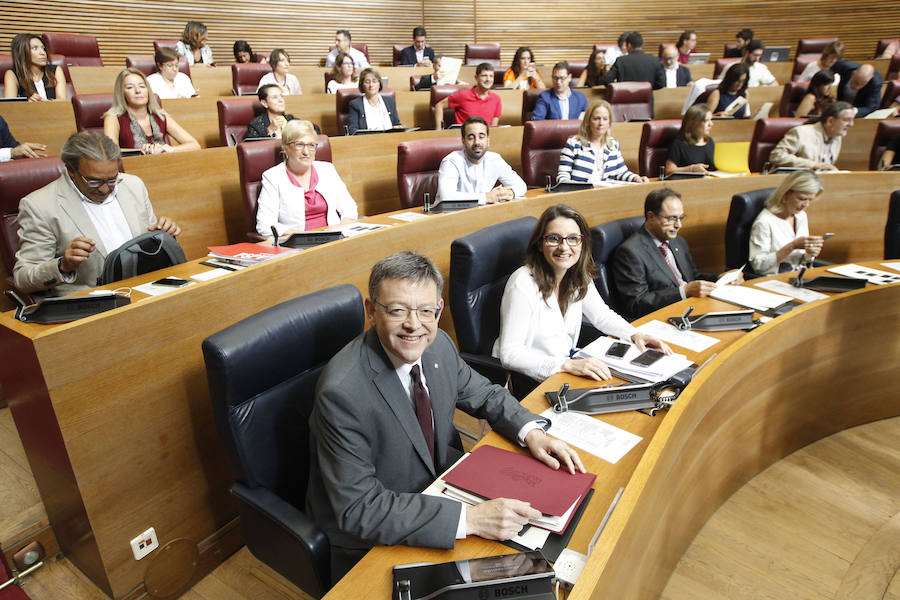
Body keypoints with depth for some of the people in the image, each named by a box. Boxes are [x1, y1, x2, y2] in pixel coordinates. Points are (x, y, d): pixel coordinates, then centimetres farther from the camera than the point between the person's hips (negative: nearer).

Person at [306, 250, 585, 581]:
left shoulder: (438, 345, -8)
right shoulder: (342, 393, -30)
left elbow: (484, 394, 8)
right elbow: (358, 509, -28)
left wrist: (531, 432, -11)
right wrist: (468, 518, -34)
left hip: (439, 490, 7)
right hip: (370, 543, -6)